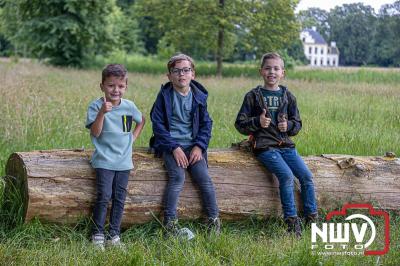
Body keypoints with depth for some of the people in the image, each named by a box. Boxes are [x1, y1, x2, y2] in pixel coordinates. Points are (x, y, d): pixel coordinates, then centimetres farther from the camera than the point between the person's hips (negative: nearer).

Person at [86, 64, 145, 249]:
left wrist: (133, 137, 10)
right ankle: (98, 236, 1)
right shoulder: (96, 106, -8)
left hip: (123, 160, 4)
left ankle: (114, 236, 14)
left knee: (119, 199, 5)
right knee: (104, 197, -10)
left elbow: (141, 120, 24)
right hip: (104, 160, -4)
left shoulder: (129, 106, 3)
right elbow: (95, 133, -17)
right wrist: (102, 112, -29)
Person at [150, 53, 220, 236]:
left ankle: (213, 220, -7)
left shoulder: (199, 96, 8)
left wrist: (199, 146, -4)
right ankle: (170, 222, -21)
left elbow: (206, 123, 12)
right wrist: (174, 148, -14)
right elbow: (158, 124, -4)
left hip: (192, 145, 3)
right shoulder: (165, 95, 0)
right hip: (170, 145, -3)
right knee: (177, 177, -25)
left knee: (204, 177, -16)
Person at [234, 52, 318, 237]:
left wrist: (289, 125, -8)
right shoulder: (253, 96, 3)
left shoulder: (288, 96, 12)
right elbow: (240, 124, 2)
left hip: (286, 145, 4)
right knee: (287, 175, -23)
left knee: (306, 175, -11)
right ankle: (291, 220, -15)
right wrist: (257, 122, -16)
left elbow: (297, 123, 15)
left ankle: (312, 217, 2)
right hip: (264, 146, -4)